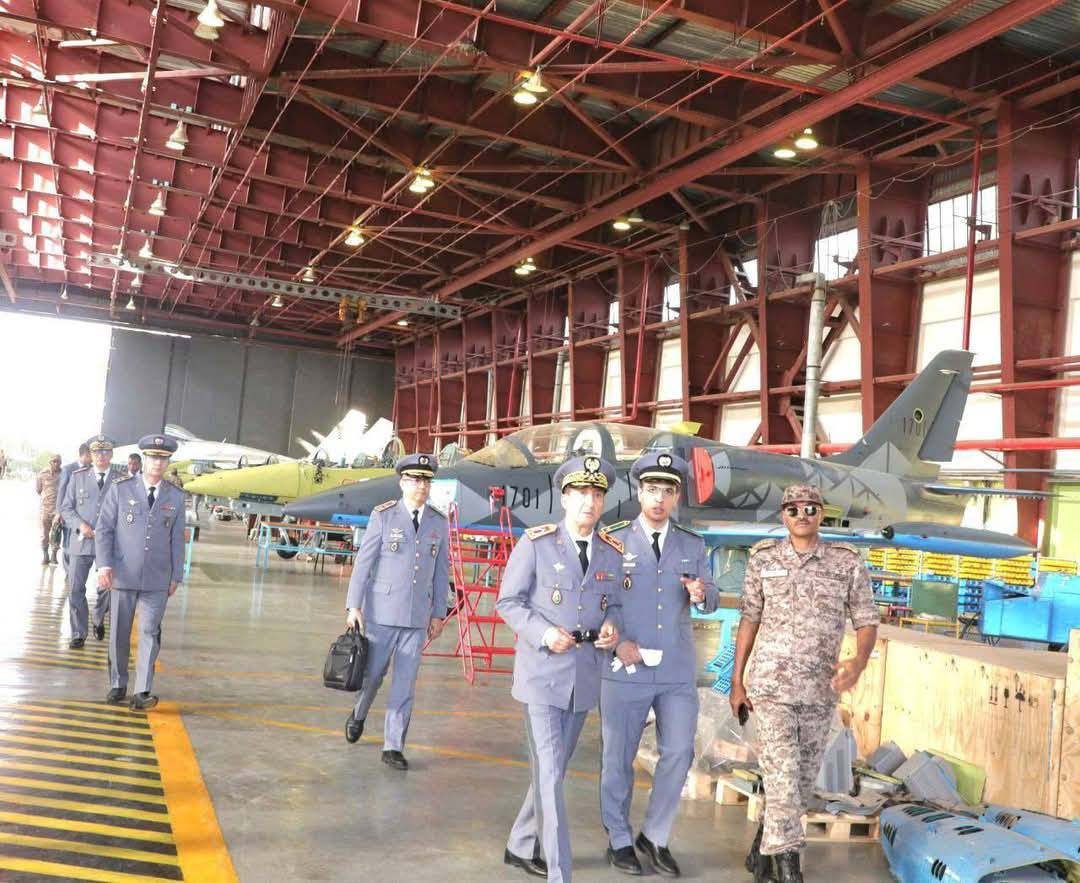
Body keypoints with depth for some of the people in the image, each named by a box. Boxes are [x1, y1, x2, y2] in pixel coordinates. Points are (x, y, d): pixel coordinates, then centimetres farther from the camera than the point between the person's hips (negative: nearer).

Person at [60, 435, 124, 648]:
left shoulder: (121, 481, 2)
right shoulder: (78, 476, 4)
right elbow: (66, 507, 5)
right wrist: (80, 525, -11)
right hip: (80, 541, 0)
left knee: (107, 586, 7)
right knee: (76, 588, 1)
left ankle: (98, 620, 36)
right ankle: (78, 634, 14)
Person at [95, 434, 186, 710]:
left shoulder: (175, 496, 6)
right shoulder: (120, 489, 1)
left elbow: (177, 539, 8)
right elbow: (103, 529, -1)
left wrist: (176, 576, 6)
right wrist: (104, 566, -12)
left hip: (157, 580, 1)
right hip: (123, 575, 0)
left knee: (150, 633, -7)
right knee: (119, 633, 9)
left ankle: (142, 692, -5)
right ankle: (118, 685, 24)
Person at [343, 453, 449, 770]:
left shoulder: (439, 523, 5)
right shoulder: (383, 515, -5)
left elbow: (441, 571, 9)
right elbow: (363, 562, -6)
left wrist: (438, 614, 7)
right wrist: (354, 606, -9)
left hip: (418, 615, 2)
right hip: (381, 611, -2)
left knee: (405, 683, 2)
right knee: (372, 673, 8)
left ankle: (393, 747, 10)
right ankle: (359, 715, 40)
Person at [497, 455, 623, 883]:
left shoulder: (613, 551, 5)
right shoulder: (536, 542, -8)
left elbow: (613, 604, 14)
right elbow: (508, 601, -5)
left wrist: (612, 626, -9)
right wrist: (544, 632, -21)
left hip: (584, 677, 5)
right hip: (541, 674, -5)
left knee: (554, 769, 17)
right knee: (549, 775, -7)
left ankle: (521, 847, 36)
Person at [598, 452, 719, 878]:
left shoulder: (693, 544, 8)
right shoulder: (613, 539, -2)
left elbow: (711, 599, 6)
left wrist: (702, 595, -18)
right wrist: (618, 640, -15)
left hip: (678, 671, 3)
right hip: (625, 668, -2)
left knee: (679, 755, 5)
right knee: (618, 759, 9)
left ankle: (655, 837, 26)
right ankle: (619, 840, 28)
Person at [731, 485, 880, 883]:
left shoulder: (848, 562, 0)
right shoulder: (763, 559, 1)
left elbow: (867, 622, 2)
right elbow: (749, 620, 6)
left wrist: (859, 662, -19)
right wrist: (736, 682, 6)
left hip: (821, 687, 2)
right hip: (771, 683, -2)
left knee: (803, 777, 10)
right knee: (782, 774, -9)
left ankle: (763, 846, 30)